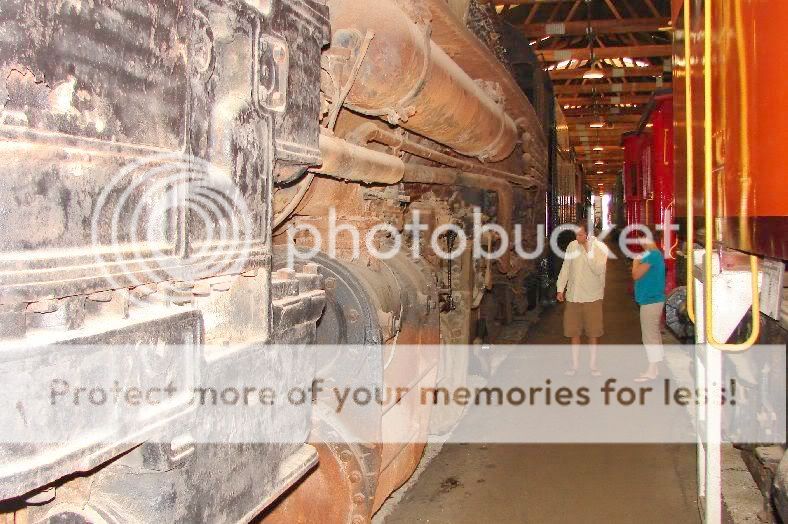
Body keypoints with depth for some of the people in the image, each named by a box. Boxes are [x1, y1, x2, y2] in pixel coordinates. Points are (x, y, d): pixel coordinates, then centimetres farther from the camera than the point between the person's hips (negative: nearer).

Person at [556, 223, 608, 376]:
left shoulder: (600, 248, -8)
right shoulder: (572, 246, 1)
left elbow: (598, 270, -20)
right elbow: (565, 268, 9)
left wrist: (588, 251, -24)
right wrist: (560, 289, 6)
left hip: (592, 296, -3)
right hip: (573, 296, 3)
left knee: (593, 333, 6)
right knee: (574, 332, 8)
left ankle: (593, 364, 18)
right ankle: (575, 364, 19)